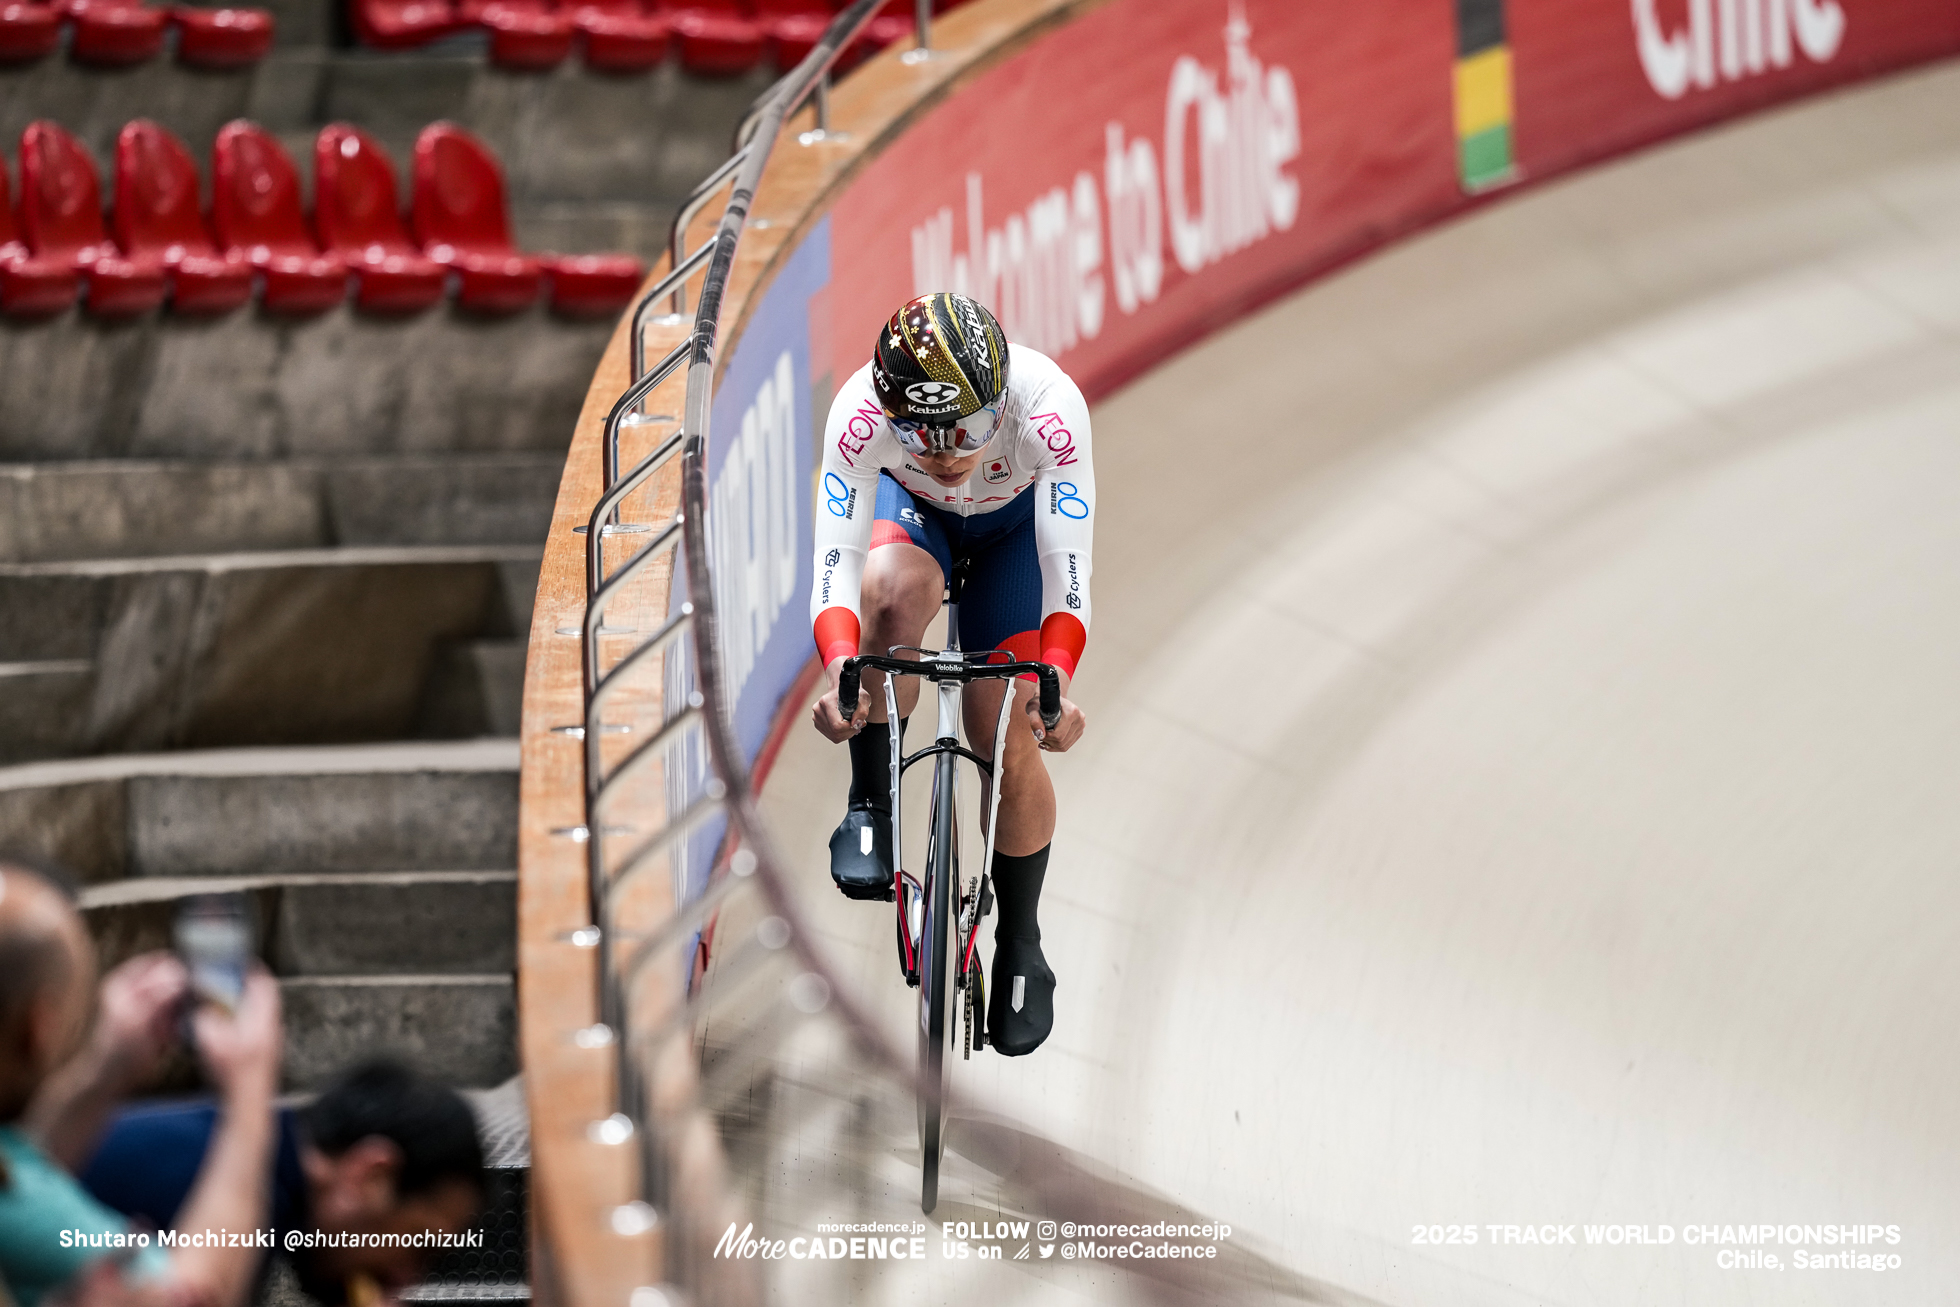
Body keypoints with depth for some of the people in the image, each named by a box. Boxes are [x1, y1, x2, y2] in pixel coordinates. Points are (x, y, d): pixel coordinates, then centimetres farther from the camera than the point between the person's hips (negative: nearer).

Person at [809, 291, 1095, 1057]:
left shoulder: (1048, 406, -41)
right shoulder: (861, 414, -39)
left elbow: (1069, 565, -41)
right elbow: (835, 560, -40)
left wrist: (1053, 684, -56)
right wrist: (839, 671, -57)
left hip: (1016, 521, 0)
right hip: (911, 509, 1)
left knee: (1007, 735, -8)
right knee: (894, 590, -35)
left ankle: (1021, 950, 13)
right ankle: (871, 806, -15)